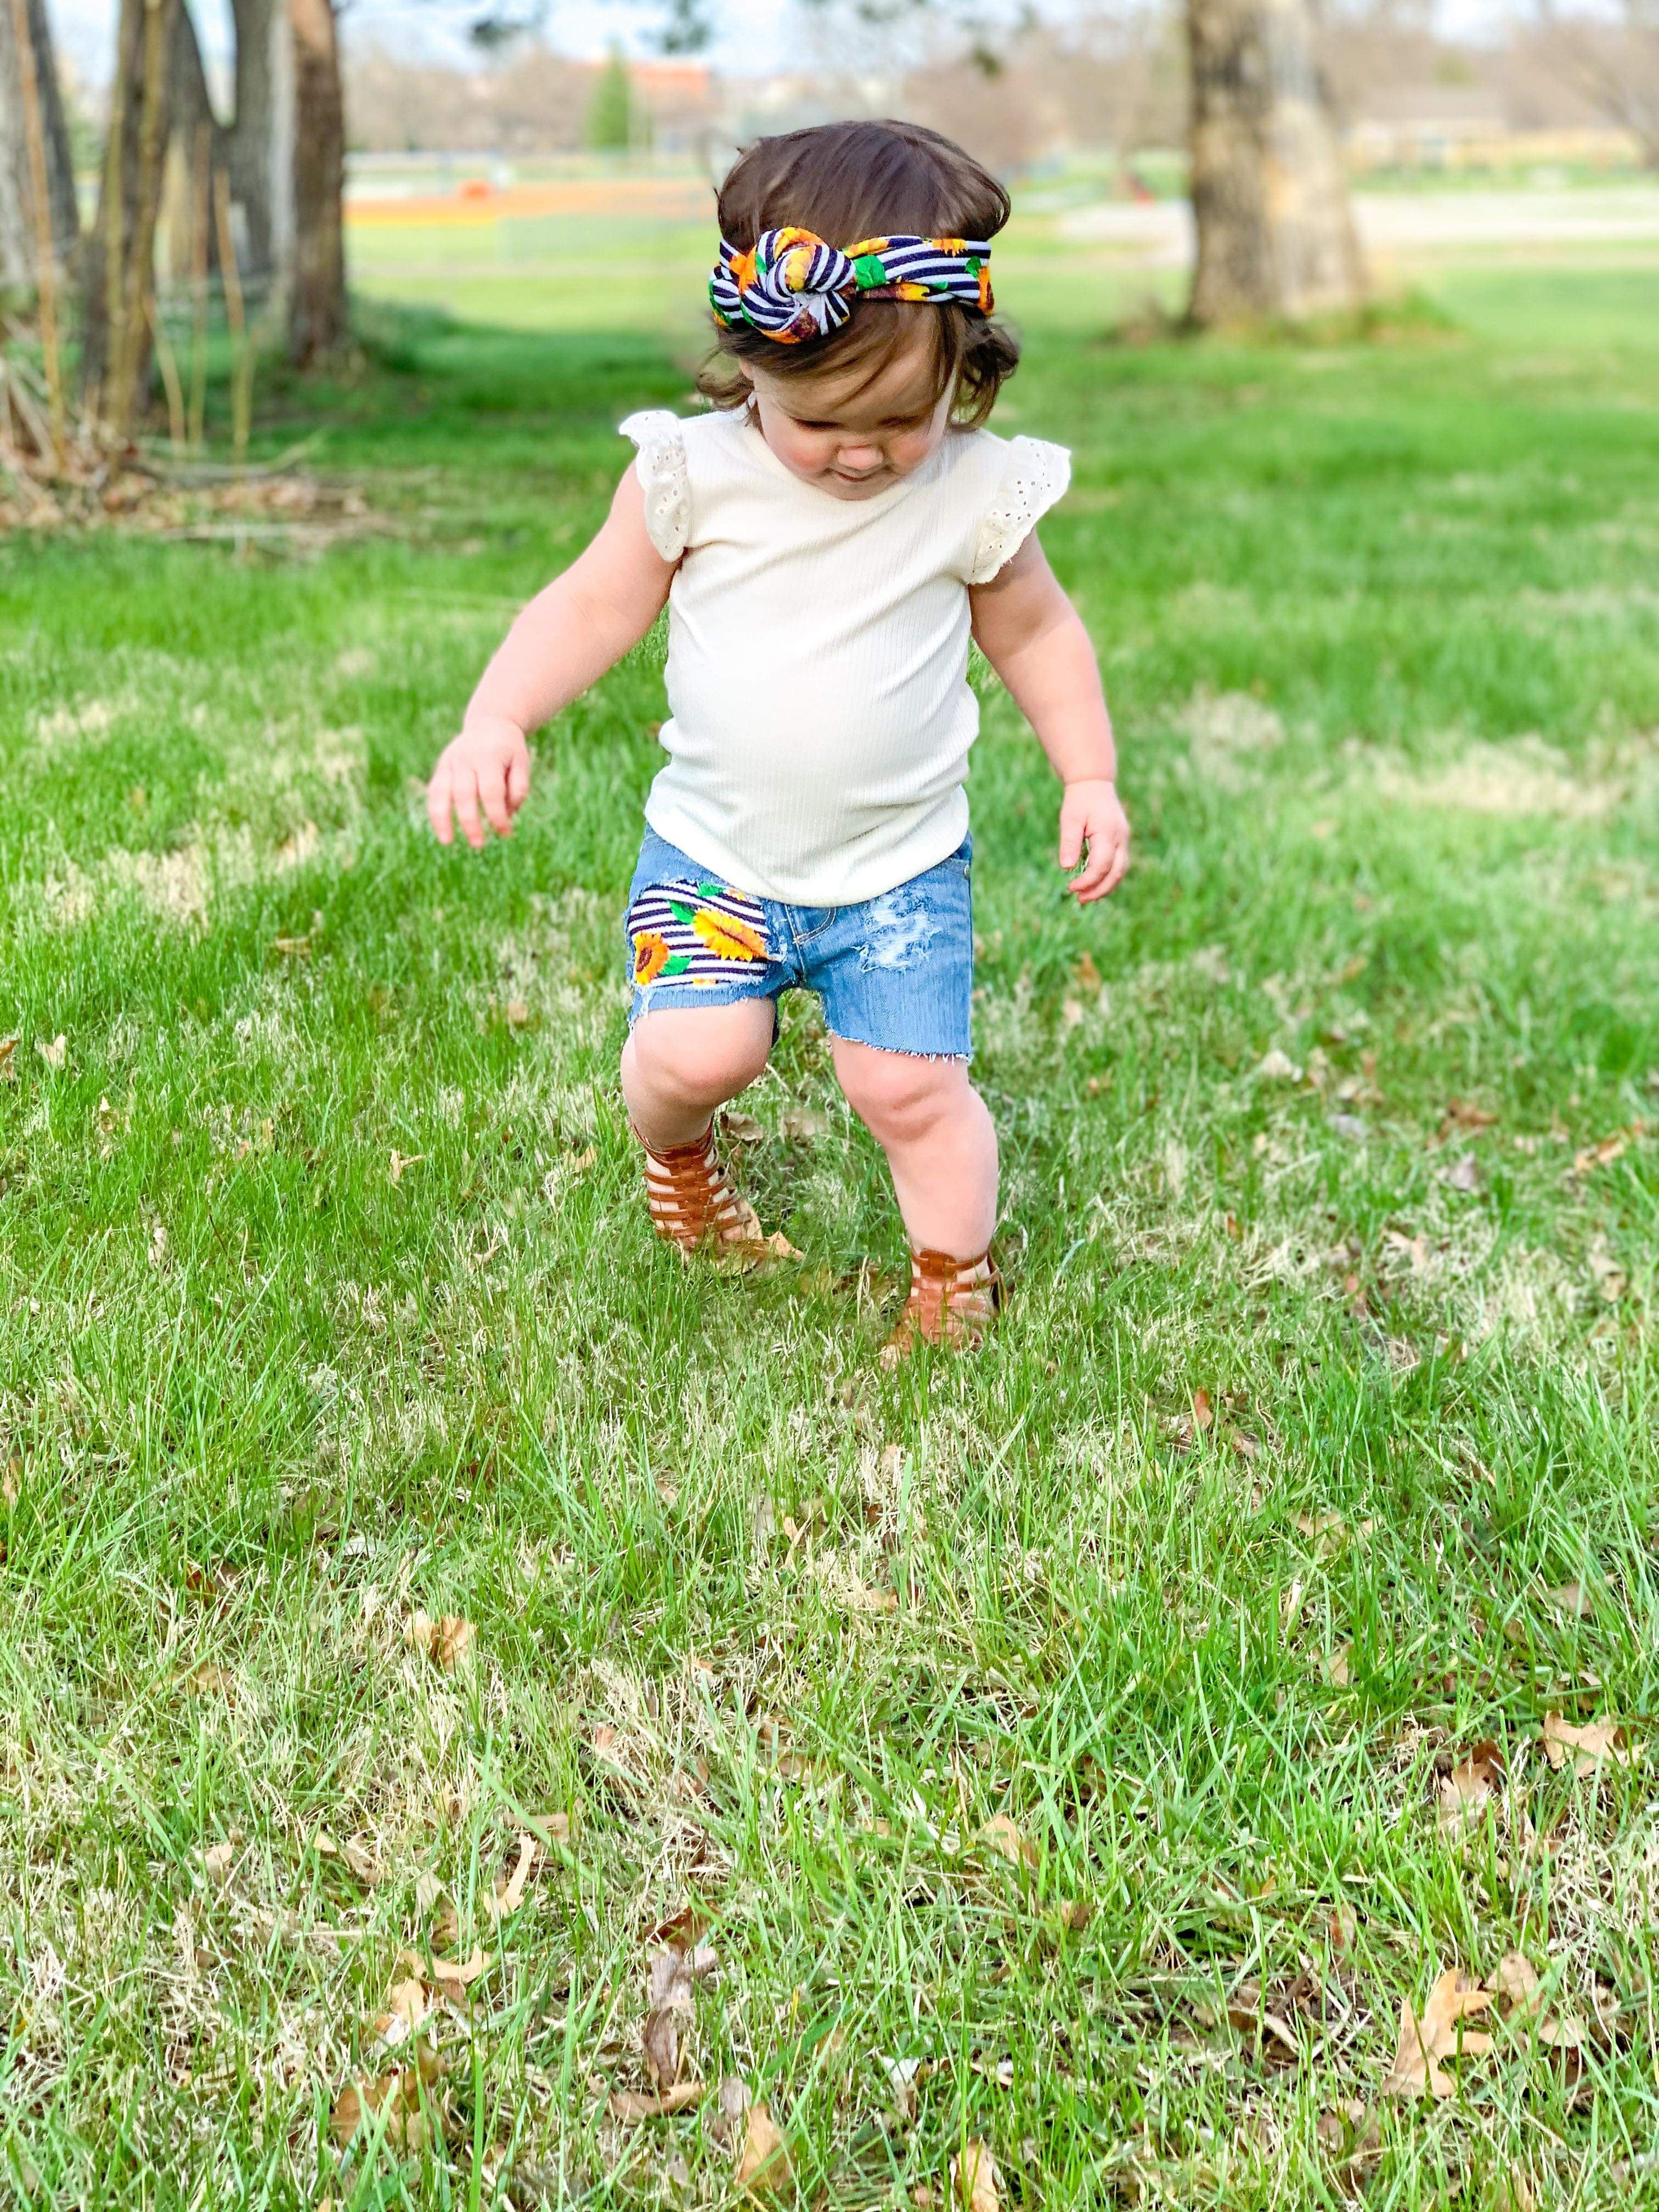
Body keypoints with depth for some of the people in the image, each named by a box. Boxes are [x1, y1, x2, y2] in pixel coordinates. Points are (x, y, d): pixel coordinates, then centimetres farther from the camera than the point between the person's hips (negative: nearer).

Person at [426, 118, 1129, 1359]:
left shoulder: (978, 492, -9)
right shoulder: (694, 474, -11)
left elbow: (1035, 631, 7)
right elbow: (596, 607, -2)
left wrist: (1091, 776, 2)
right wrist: (495, 721, -15)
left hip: (901, 866, 0)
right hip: (714, 852, 1)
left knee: (909, 1084, -3)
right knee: (691, 1052, -13)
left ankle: (954, 1277, 24)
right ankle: (677, 1145, 25)